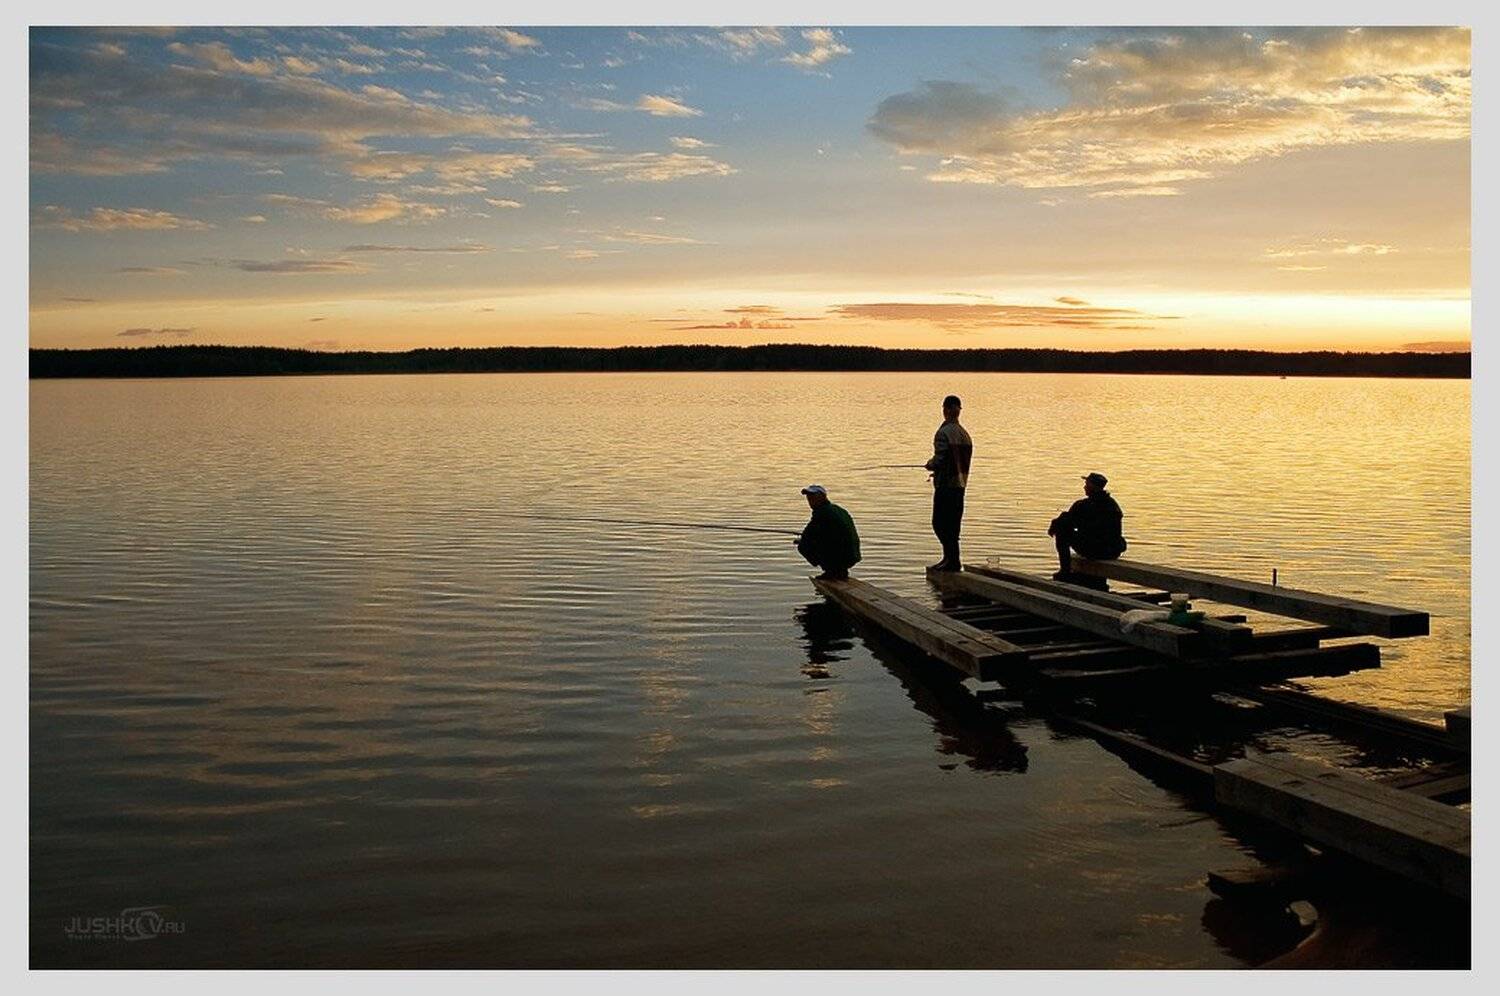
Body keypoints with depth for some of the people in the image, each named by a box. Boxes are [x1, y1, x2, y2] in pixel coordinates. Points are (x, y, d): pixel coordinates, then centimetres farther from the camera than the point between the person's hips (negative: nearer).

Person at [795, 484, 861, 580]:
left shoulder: (821, 512, -11)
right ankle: (841, 572, 19)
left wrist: (800, 540, 13)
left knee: (802, 546, 1)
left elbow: (807, 537, -10)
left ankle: (830, 571, 1)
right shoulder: (837, 509, 17)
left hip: (838, 558, -9)